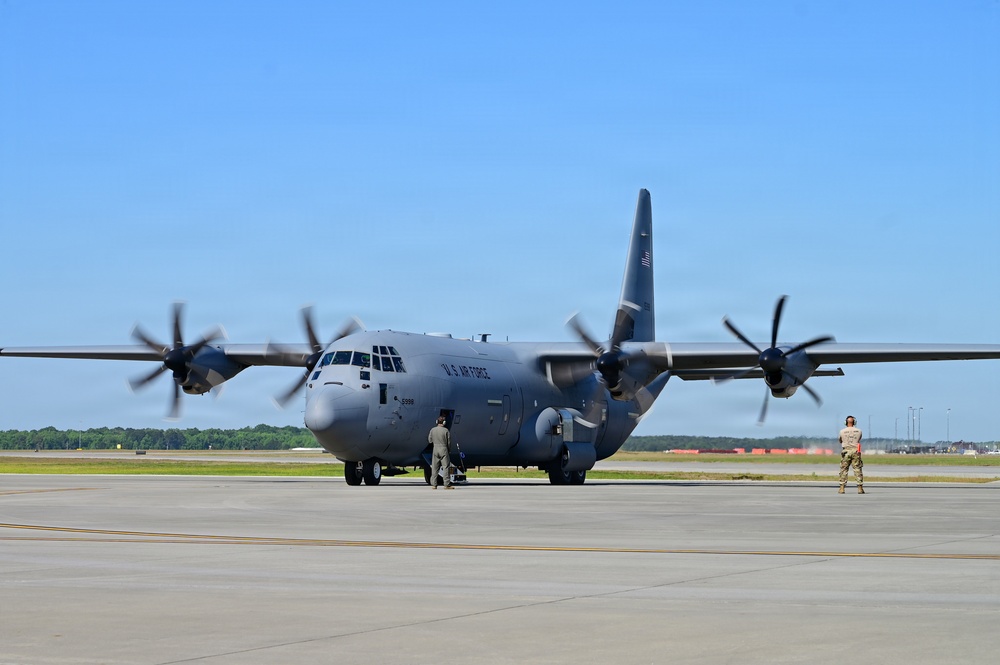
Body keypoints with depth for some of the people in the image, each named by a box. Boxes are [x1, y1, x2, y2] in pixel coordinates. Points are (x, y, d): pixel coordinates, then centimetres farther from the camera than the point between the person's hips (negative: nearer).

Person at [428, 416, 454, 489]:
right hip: (444, 450, -4)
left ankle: (433, 484, 8)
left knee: (434, 468, 8)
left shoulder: (432, 430, 0)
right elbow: (449, 442, -5)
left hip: (435, 450, 4)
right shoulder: (446, 430, -10)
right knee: (446, 467, 1)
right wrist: (449, 450, 9)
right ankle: (447, 484, -1)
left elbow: (430, 440, 7)